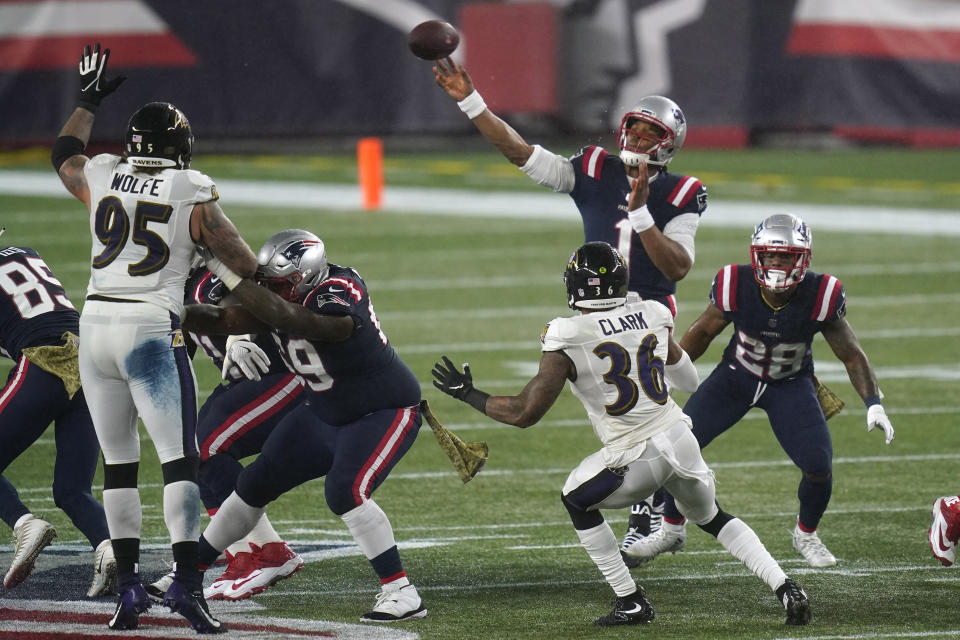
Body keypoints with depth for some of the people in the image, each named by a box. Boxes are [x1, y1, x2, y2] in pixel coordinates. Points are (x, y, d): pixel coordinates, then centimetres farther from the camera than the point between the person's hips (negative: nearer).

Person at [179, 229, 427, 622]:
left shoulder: (338, 299, -33)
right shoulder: (286, 296, -9)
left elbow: (286, 318, -48)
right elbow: (224, 321, -7)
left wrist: (227, 273, -46)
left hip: (385, 412, -8)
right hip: (326, 414, 9)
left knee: (345, 492, -29)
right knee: (256, 483, 9)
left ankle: (403, 595, -21)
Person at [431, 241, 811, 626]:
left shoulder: (566, 339, -12)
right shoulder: (652, 316, 4)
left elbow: (525, 413, -8)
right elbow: (687, 380, 22)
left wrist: (467, 394, 5)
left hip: (637, 458, -5)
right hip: (680, 437, 5)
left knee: (577, 500, 22)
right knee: (710, 517, 28)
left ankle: (631, 602, 19)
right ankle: (786, 588, 16)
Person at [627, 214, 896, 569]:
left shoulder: (820, 297, -26)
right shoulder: (735, 288, -25)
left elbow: (852, 356, -13)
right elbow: (702, 333, -4)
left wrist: (873, 404, -24)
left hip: (790, 385, -1)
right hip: (736, 376, 1)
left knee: (819, 466, -16)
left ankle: (806, 535, 16)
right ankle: (672, 529, 16)